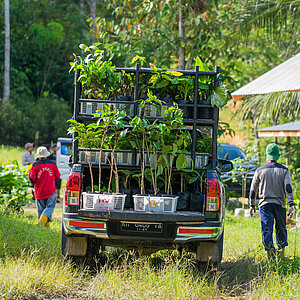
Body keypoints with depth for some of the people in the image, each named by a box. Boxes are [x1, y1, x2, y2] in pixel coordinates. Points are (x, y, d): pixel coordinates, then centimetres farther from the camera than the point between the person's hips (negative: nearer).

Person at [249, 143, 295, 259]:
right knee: (281, 229, 13)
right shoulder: (284, 170, 2)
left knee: (267, 230, -4)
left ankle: (271, 253, -16)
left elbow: (253, 190, 8)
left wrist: (252, 205, 18)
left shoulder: (260, 170, 3)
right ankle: (281, 252, 16)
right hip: (280, 204, 1)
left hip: (265, 204, -1)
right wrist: (291, 205, -9)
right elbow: (288, 188, -7)